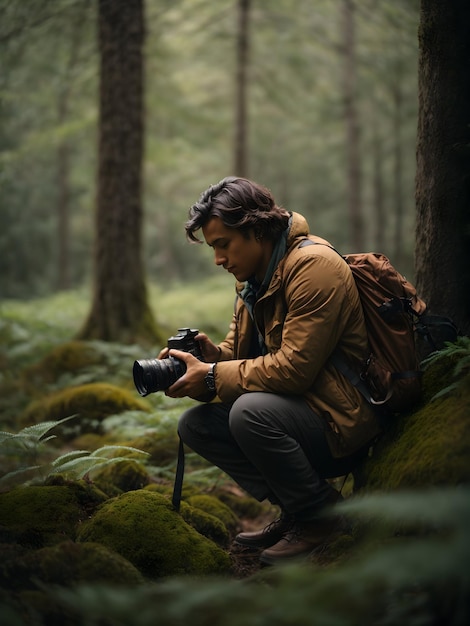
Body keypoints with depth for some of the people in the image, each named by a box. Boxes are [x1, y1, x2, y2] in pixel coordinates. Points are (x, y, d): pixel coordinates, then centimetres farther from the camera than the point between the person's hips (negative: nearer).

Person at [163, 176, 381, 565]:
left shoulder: (313, 264, -18)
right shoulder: (253, 278, 12)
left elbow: (295, 366, -26)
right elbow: (243, 353, 16)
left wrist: (214, 378, -20)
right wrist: (212, 357, -8)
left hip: (341, 423, -10)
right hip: (296, 410, 10)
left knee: (250, 412, -33)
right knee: (195, 424, -1)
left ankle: (321, 512, -11)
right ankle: (293, 509, 3)